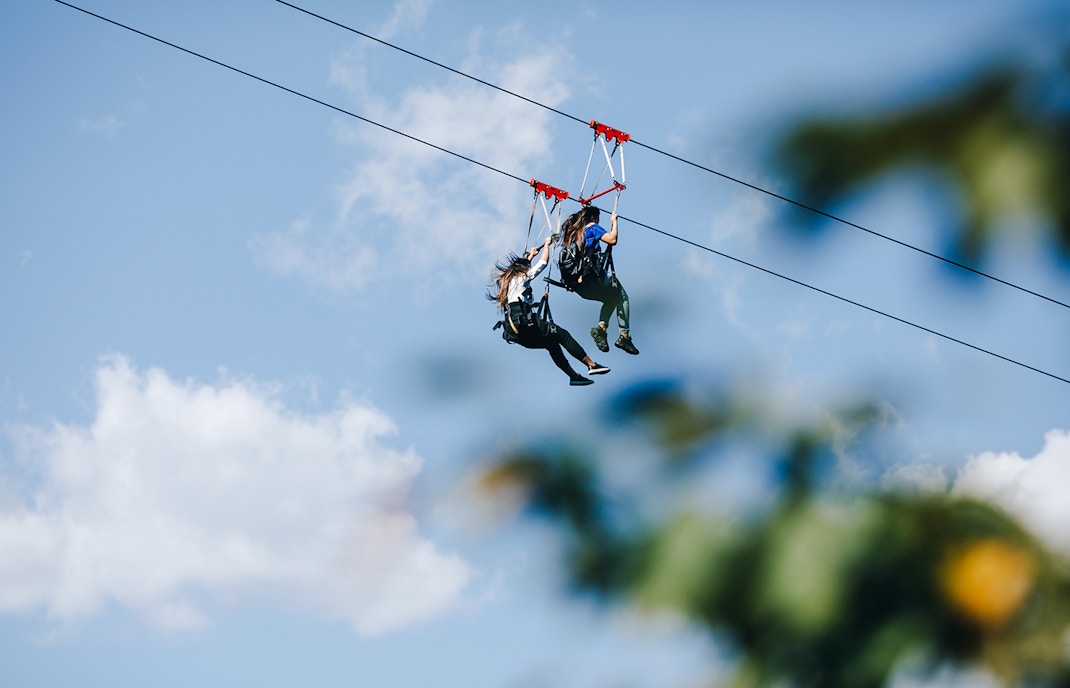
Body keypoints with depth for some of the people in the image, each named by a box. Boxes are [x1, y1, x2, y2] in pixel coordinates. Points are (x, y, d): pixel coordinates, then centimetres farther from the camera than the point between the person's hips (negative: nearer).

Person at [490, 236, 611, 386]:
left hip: (514, 333, 8)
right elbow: (543, 262, 6)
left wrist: (530, 255, 58)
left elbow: (521, 265, 46)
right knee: (563, 335, -2)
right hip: (526, 324, -8)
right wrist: (546, 244, 21)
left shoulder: (506, 280, 25)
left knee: (552, 343, 18)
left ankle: (573, 376, 14)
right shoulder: (521, 278, 3)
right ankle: (592, 365, -5)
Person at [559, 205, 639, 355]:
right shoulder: (592, 227, 0)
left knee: (610, 298, 27)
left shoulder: (572, 232, 19)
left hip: (576, 283, 7)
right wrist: (614, 221, 4)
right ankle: (624, 335, 2)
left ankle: (601, 327, 4)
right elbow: (612, 240, -10)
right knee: (621, 296, 14)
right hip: (592, 277, -7)